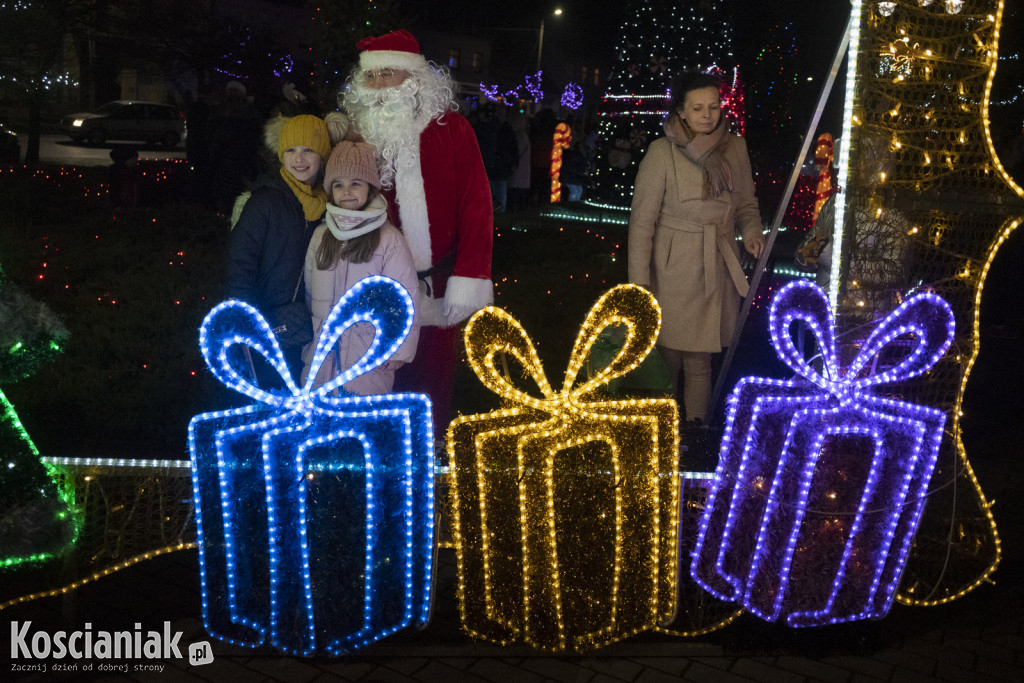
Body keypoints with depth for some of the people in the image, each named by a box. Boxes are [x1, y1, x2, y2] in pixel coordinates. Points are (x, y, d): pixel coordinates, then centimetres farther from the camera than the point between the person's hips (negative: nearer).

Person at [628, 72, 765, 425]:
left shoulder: (735, 147, 6)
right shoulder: (662, 152, -7)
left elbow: (746, 203, 18)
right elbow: (642, 220, -6)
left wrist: (751, 232, -4)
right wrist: (639, 282, -9)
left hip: (718, 272, 4)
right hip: (673, 273, -3)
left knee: (700, 362, 9)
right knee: (667, 359, 2)